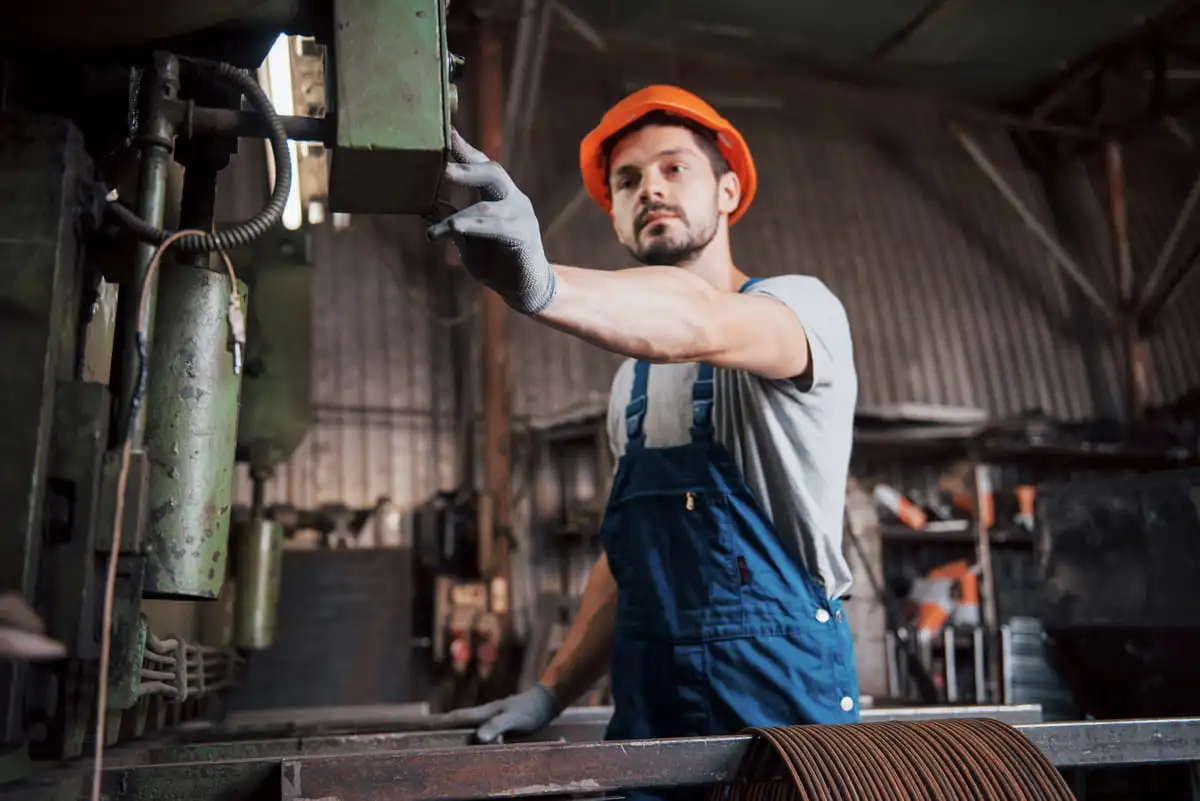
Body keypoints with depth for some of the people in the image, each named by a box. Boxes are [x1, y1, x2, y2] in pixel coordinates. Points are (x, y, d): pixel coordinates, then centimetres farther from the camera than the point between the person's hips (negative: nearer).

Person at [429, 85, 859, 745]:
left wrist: (543, 287, -48)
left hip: (781, 694, -5)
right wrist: (550, 692, 9)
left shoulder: (801, 304, -7)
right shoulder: (633, 380, 14)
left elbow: (703, 325, -31)